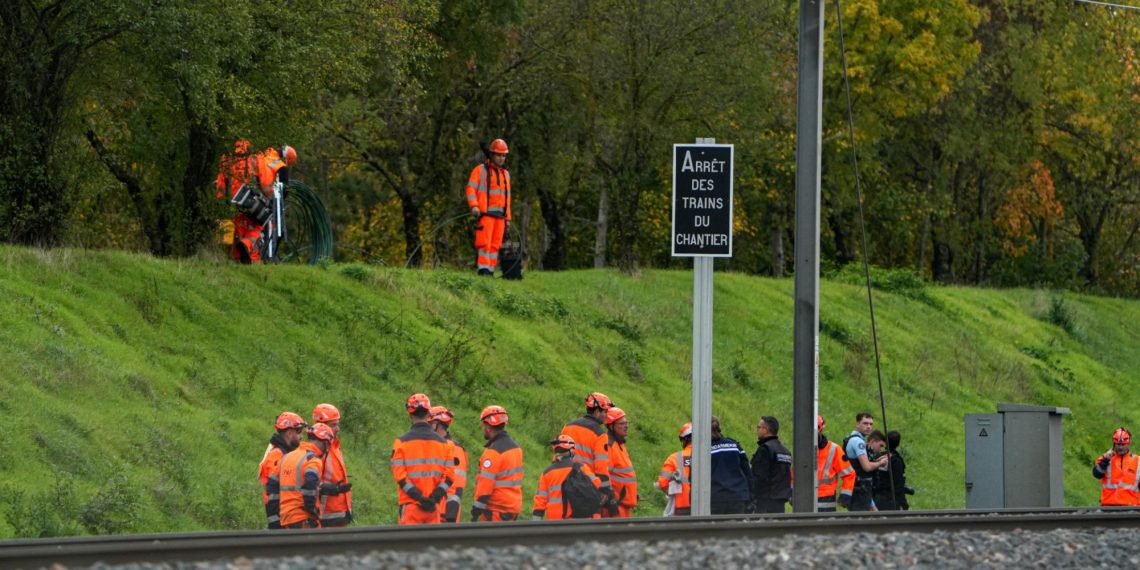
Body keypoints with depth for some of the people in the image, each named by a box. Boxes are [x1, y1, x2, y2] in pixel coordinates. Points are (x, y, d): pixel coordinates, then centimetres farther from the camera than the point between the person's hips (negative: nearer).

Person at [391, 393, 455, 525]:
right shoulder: (443, 443, 7)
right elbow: (449, 476, -1)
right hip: (434, 506, 3)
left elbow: (400, 476, -11)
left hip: (411, 505, -3)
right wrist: (435, 497, -7)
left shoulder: (402, 442, -4)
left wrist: (419, 497, -12)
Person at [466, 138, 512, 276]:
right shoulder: (480, 170, 3)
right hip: (485, 213, -5)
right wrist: (474, 206, -22)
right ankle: (483, 270, -15)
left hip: (500, 215, 6)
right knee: (485, 242, -13)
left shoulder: (505, 174, 21)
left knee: (495, 245, 1)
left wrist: (508, 218, 18)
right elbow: (471, 189, -6)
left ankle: (490, 271, 2)